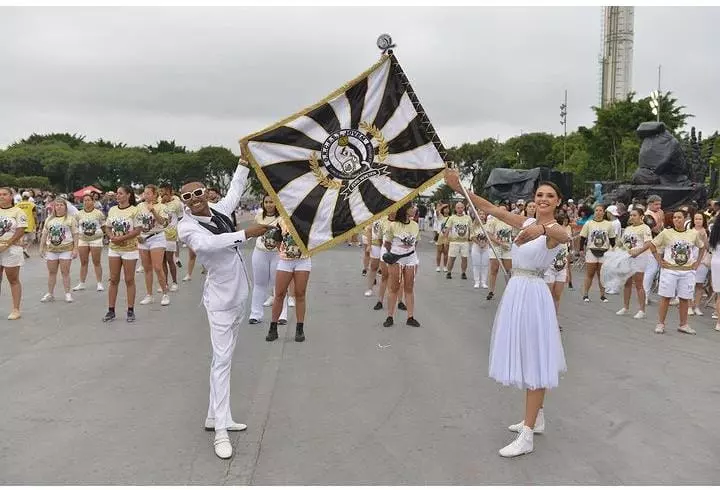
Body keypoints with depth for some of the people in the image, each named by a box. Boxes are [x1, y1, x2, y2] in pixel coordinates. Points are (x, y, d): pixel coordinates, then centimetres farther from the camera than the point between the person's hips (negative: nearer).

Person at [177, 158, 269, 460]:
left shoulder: (218, 211, 5)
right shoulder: (187, 226, -15)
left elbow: (234, 191, 24)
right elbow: (207, 243, -36)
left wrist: (244, 161, 26)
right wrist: (246, 234, -34)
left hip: (239, 294, 8)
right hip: (220, 298, -8)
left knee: (224, 357, 12)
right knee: (222, 360, -9)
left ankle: (215, 417, 22)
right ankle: (221, 431, -5)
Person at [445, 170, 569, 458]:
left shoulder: (554, 229, -11)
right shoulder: (526, 222, 10)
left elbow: (564, 236, -36)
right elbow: (490, 209, 5)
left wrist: (542, 229, -58)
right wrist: (459, 188, -5)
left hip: (532, 295, -8)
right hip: (516, 291, 8)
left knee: (533, 361, -4)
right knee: (528, 359, 17)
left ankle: (527, 437, 1)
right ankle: (536, 419, 33)